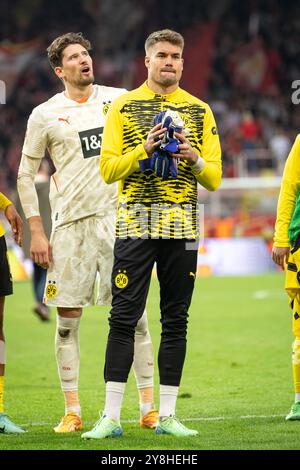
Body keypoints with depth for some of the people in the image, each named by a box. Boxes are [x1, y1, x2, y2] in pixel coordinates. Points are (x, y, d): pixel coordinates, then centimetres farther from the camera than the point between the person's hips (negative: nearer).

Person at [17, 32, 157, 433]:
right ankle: (72, 412, 7)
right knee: (68, 318, 0)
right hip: (69, 221, 0)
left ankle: (149, 407, 3)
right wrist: (36, 231, 1)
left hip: (116, 216, 1)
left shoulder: (119, 100, 7)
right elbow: (26, 175, 8)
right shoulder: (45, 115, 4)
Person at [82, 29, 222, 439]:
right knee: (123, 318, -5)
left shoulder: (200, 111, 11)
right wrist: (144, 150, -15)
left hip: (182, 226, 2)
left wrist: (195, 159, -12)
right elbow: (108, 168, 0)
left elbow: (214, 178, 9)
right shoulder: (123, 107, 6)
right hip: (136, 224, -2)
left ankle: (167, 416, 9)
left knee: (176, 320, 3)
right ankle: (111, 417, -4)